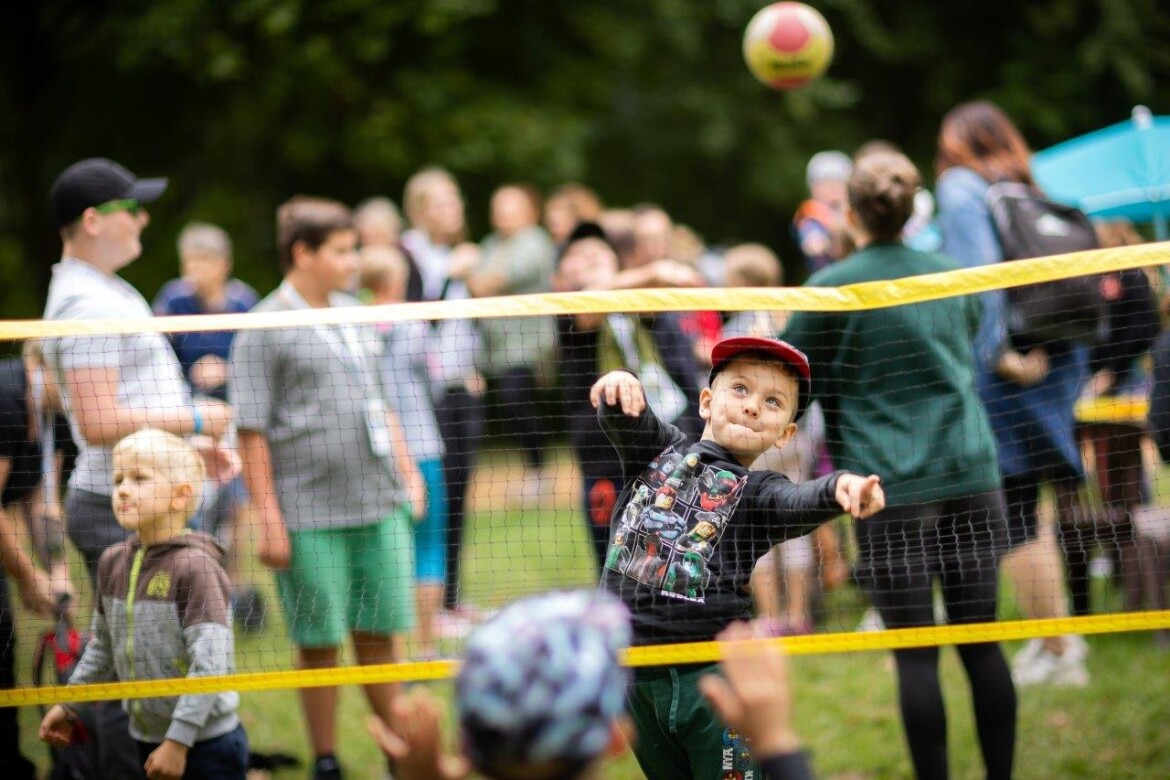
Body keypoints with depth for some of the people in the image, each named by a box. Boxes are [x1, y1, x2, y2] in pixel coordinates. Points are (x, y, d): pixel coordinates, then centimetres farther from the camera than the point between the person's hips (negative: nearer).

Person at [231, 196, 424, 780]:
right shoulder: (264, 331, -7)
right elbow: (252, 432, -9)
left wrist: (408, 472, 16)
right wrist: (269, 518, -13)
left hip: (380, 506, 6)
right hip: (309, 517, -5)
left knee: (380, 633, 10)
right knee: (320, 643, 2)